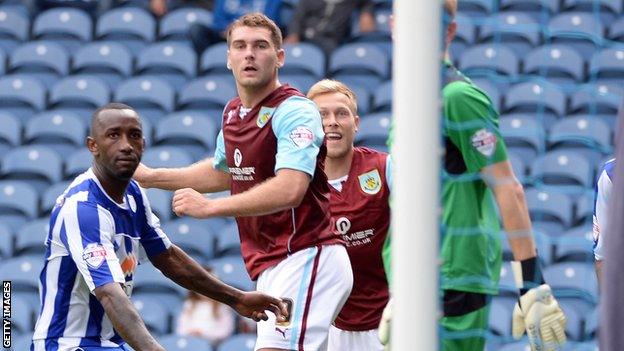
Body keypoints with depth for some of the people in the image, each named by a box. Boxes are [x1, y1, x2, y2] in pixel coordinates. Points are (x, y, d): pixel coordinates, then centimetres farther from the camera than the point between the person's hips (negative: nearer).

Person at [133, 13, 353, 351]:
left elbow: (289, 189, -29)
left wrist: (209, 207, -27)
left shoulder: (294, 111, -14)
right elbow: (223, 171, 36)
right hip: (272, 268, 9)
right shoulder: (233, 112, 14)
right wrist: (150, 177, 36)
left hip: (306, 258, -9)